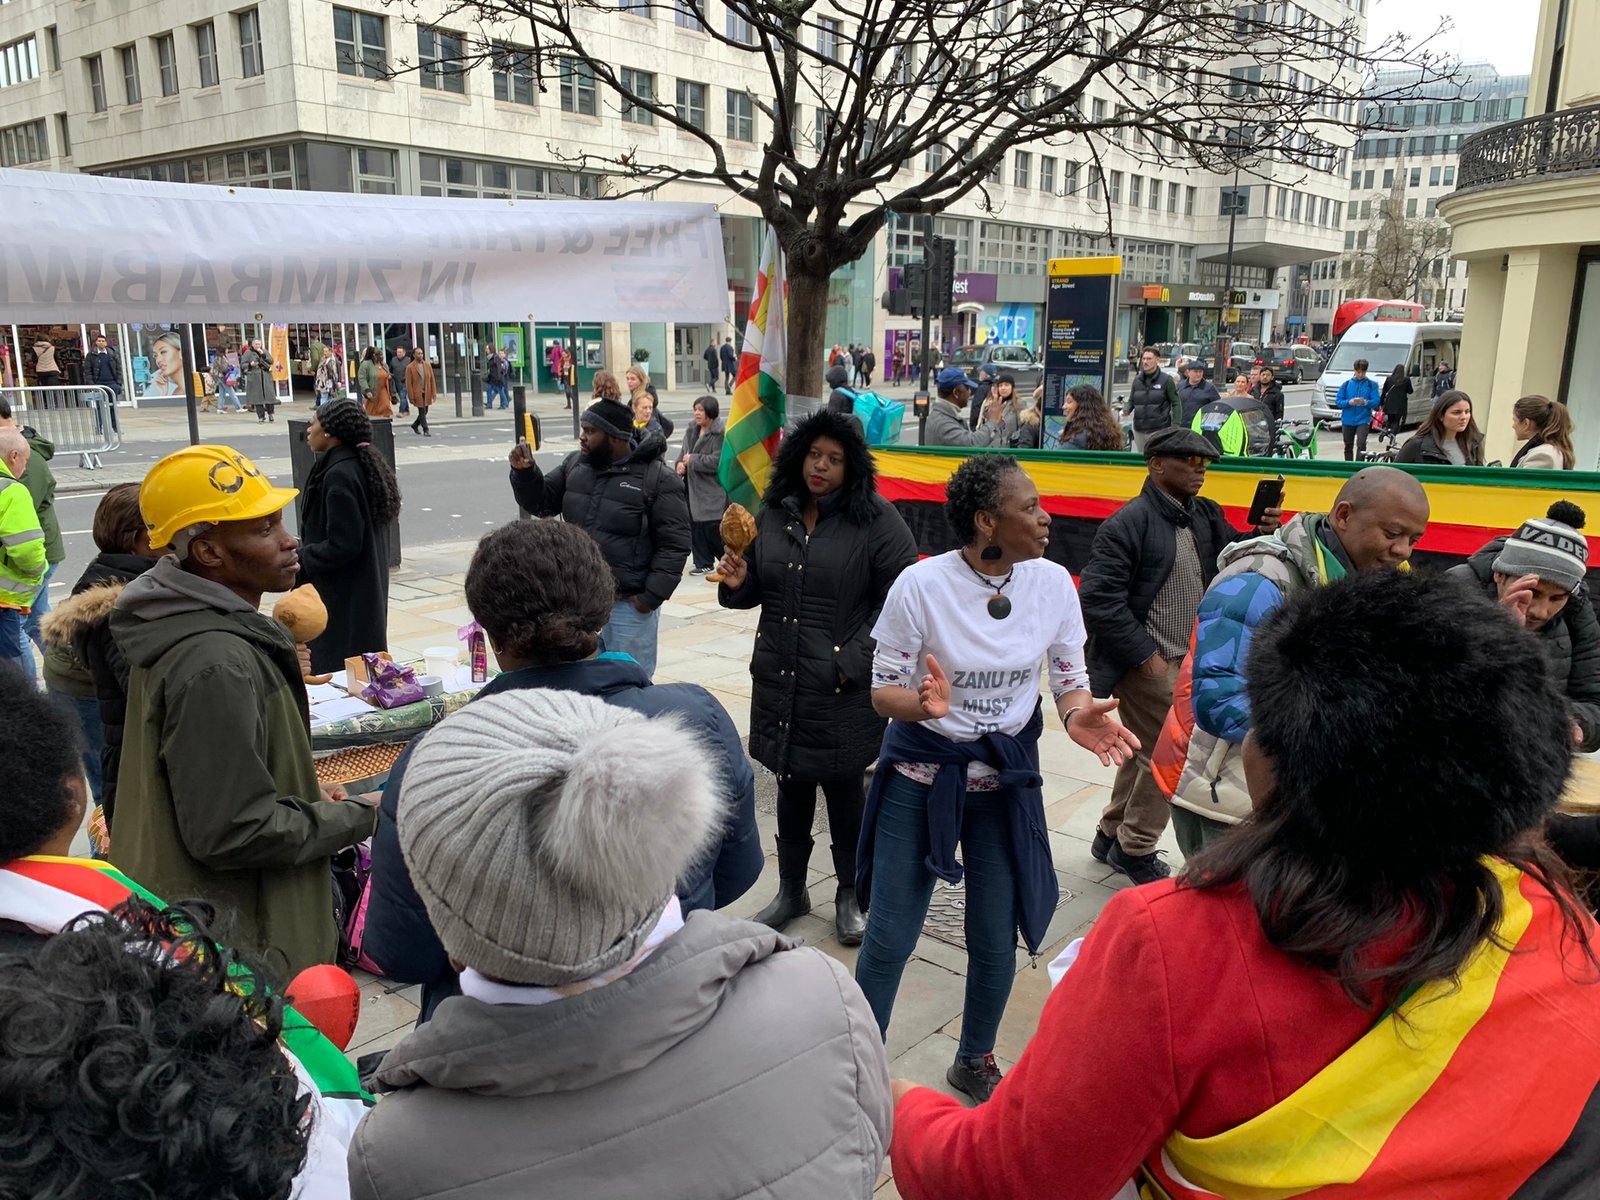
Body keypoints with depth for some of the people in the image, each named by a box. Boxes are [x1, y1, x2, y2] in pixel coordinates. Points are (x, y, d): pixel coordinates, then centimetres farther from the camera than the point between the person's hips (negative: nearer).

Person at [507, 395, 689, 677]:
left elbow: (674, 544, -12)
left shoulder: (657, 478, -12)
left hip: (629, 604, -6)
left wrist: (652, 596, -16)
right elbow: (542, 503, 15)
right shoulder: (575, 464, 5)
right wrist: (524, 473, -4)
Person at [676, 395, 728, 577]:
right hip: (693, 487, 8)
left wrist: (692, 460, -15)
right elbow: (685, 452, 21)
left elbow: (718, 461, -21)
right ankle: (703, 563, 19)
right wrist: (680, 463, -1)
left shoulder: (720, 434, -14)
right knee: (696, 526, 9)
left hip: (712, 490, -8)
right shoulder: (692, 431, 12)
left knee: (713, 529, -5)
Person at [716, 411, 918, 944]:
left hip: (843, 687, -4)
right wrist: (738, 582, -6)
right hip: (779, 680, 5)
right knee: (791, 785, 16)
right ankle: (791, 891, 33)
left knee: (844, 788, 8)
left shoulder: (876, 521, -8)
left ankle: (850, 895, 29)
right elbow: (757, 592, 17)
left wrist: (855, 662, -16)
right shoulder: (773, 514, 7)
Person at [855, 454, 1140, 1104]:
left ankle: (974, 1060, 40)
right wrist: (922, 704, -34)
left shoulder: (1053, 582, -8)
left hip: (1007, 777, 3)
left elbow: (1070, 675, 2)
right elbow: (883, 690, -11)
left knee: (996, 940, 11)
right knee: (889, 938, 4)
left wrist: (1079, 714, -21)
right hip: (921, 774, -3)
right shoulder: (921, 584, -18)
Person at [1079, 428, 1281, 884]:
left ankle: (1111, 836, 38)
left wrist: (1261, 534, -10)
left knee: (1146, 751, 20)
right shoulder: (1129, 522, -16)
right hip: (1148, 661, -8)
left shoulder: (1207, 516, 6)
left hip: (1188, 660, 8)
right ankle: (1136, 848, 18)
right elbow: (1098, 597, -20)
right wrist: (1144, 654, -19)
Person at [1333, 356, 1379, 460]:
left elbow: (1376, 402, -5)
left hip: (1363, 420, -2)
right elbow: (1338, 401, 1)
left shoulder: (1371, 385, 2)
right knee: (1348, 446, 11)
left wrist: (1365, 402, -26)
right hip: (1348, 420, 2)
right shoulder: (1346, 384, 4)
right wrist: (1349, 402, -18)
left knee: (1361, 444, -20)